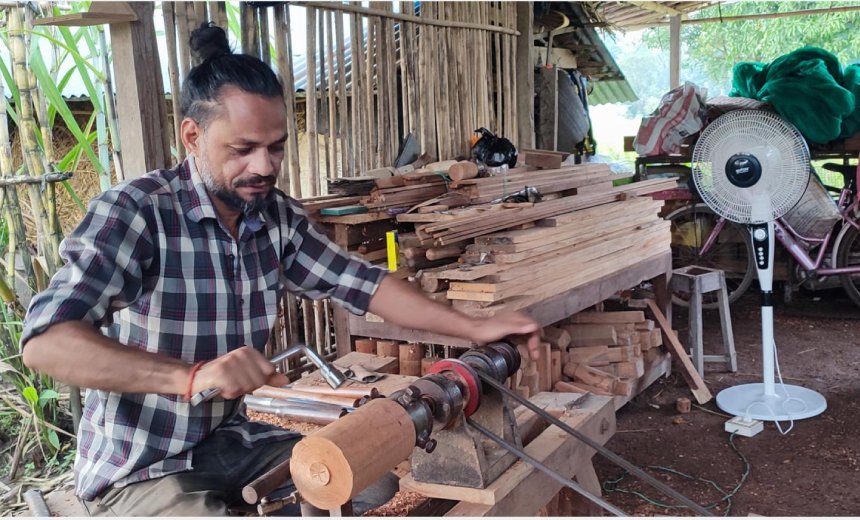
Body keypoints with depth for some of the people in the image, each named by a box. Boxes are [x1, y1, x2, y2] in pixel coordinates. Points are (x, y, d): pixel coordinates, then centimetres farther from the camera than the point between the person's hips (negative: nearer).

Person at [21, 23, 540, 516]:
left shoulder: (279, 217, -2)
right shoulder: (135, 212, -21)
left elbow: (363, 284, 4)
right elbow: (45, 341, -30)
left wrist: (474, 327, -3)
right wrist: (191, 375, -42)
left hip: (233, 441, 6)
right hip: (140, 471, -6)